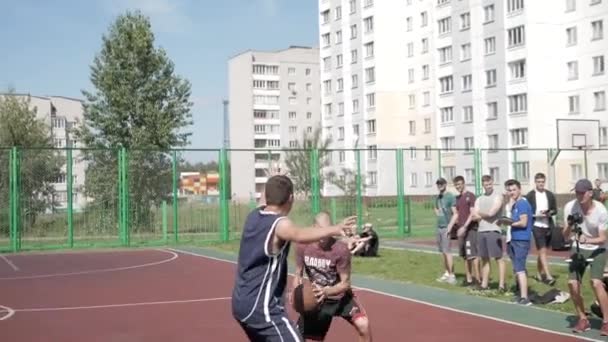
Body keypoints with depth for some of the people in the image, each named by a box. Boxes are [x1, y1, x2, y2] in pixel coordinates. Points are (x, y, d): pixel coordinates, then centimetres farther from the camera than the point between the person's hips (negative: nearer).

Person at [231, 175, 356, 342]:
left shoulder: (254, 216, 6)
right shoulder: (279, 224, -19)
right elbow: (300, 236, -43)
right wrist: (335, 229, -56)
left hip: (241, 303, 10)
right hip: (261, 306, -10)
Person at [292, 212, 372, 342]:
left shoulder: (341, 249, -26)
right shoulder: (303, 247, -15)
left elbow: (345, 283, -21)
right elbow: (298, 275, -2)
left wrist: (326, 291, -39)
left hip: (340, 296, -2)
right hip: (316, 298, 3)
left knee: (363, 325, -23)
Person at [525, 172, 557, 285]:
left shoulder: (550, 195, 8)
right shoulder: (530, 195, -3)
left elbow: (555, 210, 11)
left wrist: (549, 212, -10)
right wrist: (537, 214, -18)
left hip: (548, 225, 4)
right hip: (537, 226, -4)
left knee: (542, 251, 14)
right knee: (542, 251, -11)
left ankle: (539, 273, 28)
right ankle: (548, 276, -16)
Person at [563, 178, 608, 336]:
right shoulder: (570, 207, -14)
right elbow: (565, 235, -9)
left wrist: (587, 240, -38)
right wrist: (569, 226, -31)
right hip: (578, 249, 3)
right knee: (572, 283, -7)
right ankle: (583, 320, 13)